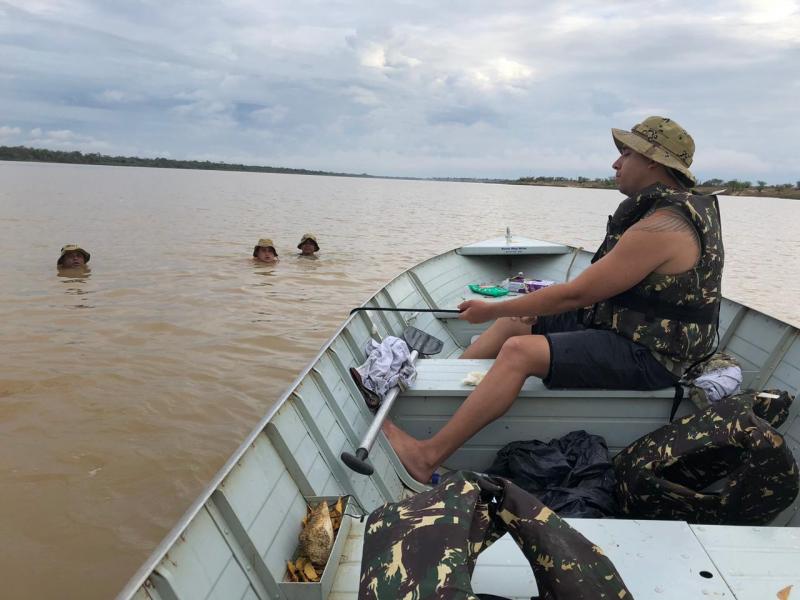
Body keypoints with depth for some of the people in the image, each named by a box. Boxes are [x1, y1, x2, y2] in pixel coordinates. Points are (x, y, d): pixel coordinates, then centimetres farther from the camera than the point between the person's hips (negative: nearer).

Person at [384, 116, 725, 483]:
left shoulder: (662, 226, -22)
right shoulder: (659, 209, 10)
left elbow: (576, 293, -22)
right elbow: (599, 286, 15)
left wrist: (491, 310, -14)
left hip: (647, 356, -10)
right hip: (619, 327, 10)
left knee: (520, 351, -26)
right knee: (513, 323, 7)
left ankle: (428, 456, -21)